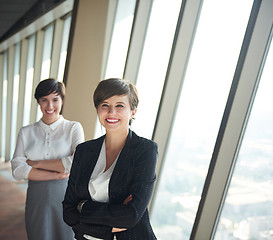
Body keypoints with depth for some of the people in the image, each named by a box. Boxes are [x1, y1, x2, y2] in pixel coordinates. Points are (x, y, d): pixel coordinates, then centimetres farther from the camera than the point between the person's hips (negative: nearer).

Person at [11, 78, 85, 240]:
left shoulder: (74, 128, -2)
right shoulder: (26, 132, 5)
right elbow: (18, 170, -5)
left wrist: (36, 163, -11)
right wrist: (55, 174, -15)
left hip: (66, 196, -2)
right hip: (36, 198, 2)